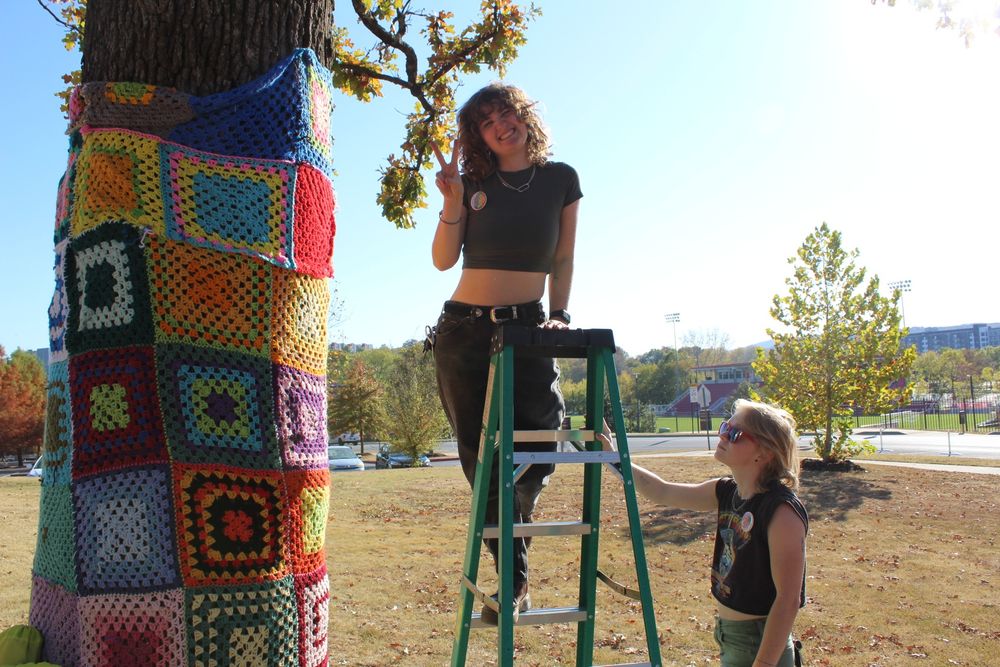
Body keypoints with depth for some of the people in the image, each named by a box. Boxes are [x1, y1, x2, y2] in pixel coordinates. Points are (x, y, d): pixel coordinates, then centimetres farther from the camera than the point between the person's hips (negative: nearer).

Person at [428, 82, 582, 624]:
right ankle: (514, 578, 13)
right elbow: (444, 259, -1)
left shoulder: (560, 179, 6)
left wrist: (559, 314, 2)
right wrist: (453, 201, -11)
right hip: (464, 330, 1)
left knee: (539, 446, -11)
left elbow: (563, 260, 11)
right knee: (482, 458, 0)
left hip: (526, 326, 0)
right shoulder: (473, 182, 6)